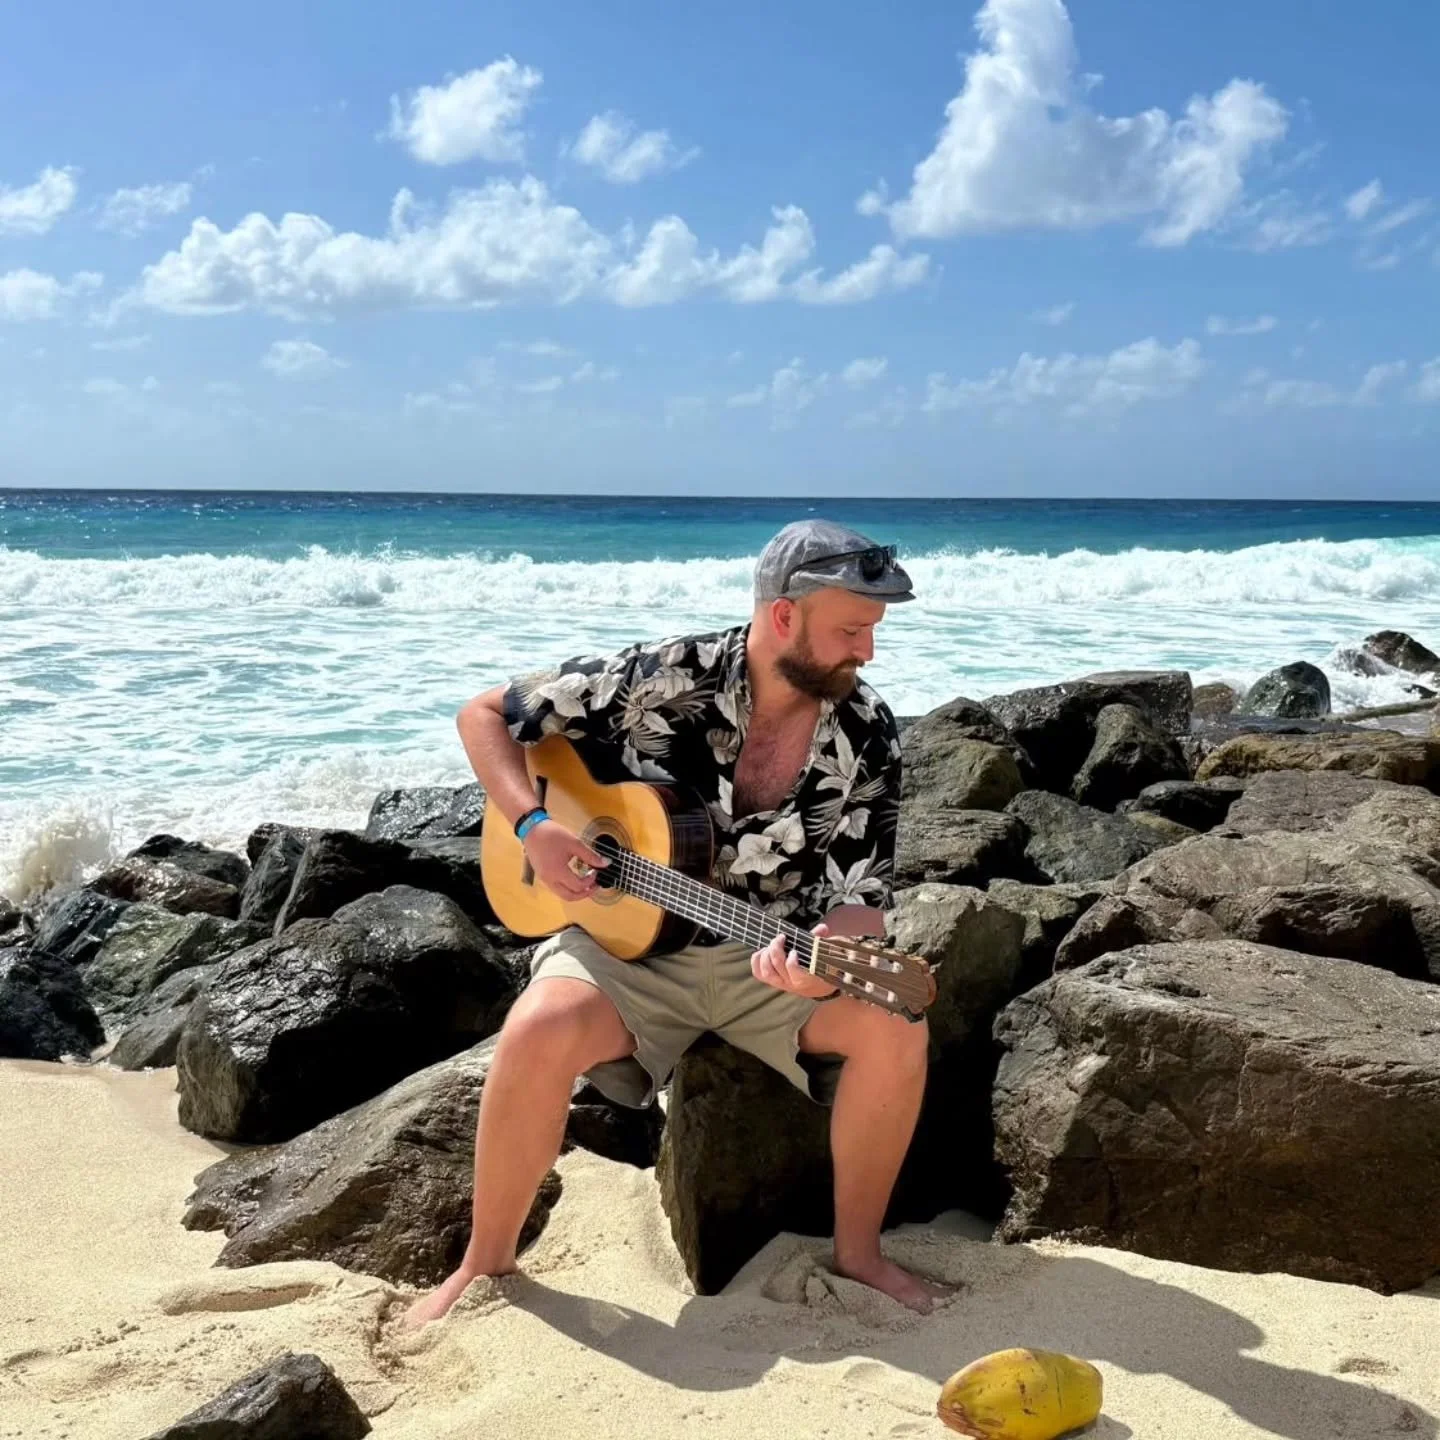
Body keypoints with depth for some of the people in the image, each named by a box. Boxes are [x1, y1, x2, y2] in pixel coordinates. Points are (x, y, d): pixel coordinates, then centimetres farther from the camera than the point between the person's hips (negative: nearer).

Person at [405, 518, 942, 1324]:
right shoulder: (659, 679, -15)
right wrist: (533, 827, -20)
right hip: (631, 941, -2)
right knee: (541, 1031, -32)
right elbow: (485, 715, -5)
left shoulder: (869, 738, -9)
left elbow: (861, 899, -8)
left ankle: (857, 1252, -2)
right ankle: (488, 1263, -8)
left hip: (775, 959, 2)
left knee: (896, 1026, -25)